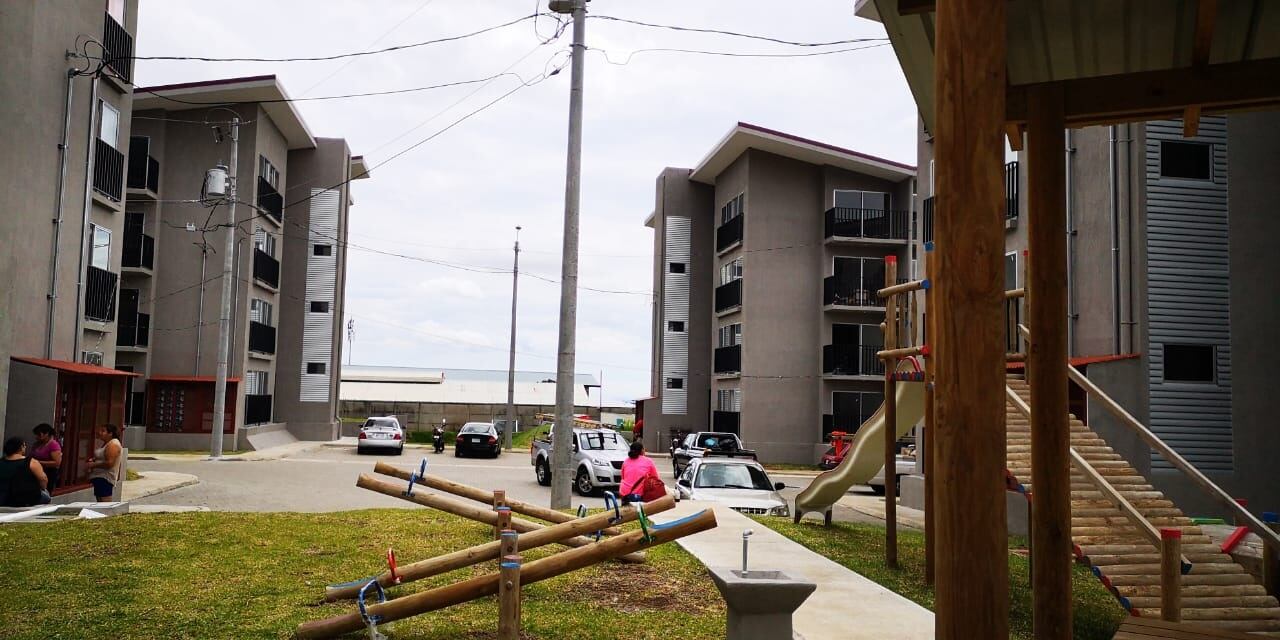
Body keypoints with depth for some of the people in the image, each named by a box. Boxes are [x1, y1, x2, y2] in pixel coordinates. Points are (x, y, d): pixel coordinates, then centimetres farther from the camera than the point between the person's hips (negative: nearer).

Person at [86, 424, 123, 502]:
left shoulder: (113, 444, -15)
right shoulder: (106, 443, 18)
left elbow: (109, 463, -24)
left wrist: (94, 465, -15)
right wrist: (93, 460, 11)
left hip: (105, 478, -11)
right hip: (99, 478, 11)